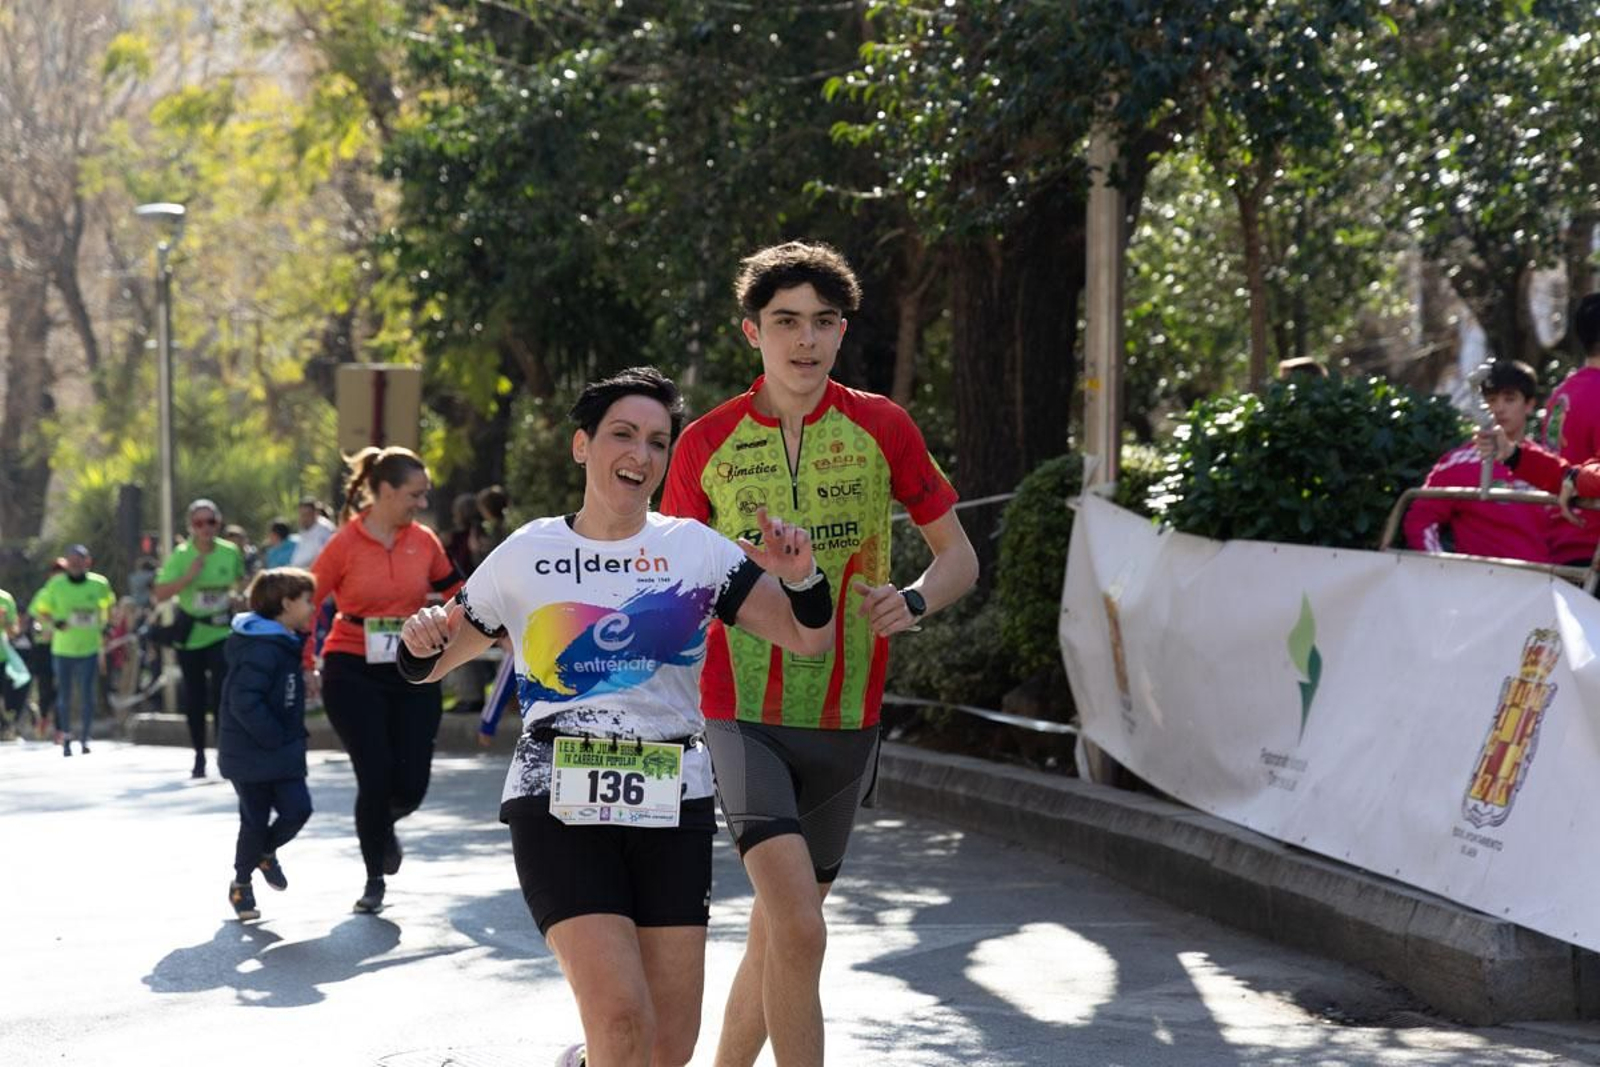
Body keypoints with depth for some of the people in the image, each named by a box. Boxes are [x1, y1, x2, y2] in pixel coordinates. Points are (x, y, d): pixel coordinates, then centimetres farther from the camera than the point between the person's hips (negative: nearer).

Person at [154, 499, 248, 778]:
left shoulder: (231, 552, -3)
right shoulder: (181, 555, -9)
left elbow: (242, 580, 19)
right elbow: (160, 593, -16)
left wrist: (236, 595, 1)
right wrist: (188, 577, -25)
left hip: (222, 633, 0)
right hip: (190, 636, 1)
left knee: (221, 692, -16)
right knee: (194, 699, 9)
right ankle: (199, 756, 24)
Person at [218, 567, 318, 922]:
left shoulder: (287, 643, 11)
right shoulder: (261, 650, -22)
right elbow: (244, 702, -28)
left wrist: (292, 738, 11)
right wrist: (277, 739, -22)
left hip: (282, 756, 8)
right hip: (251, 755, -8)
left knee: (297, 809, 0)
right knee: (256, 820, 1)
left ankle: (266, 852, 27)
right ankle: (241, 883, 20)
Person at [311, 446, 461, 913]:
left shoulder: (424, 541, 3)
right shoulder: (345, 544, -8)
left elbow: (453, 591, 18)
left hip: (413, 674, 4)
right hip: (354, 673, -3)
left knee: (411, 784, -3)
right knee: (376, 778, -8)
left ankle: (383, 823, 35)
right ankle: (374, 880, 11)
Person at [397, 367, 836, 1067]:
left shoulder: (698, 550, 6)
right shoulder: (527, 555, 4)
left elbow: (809, 639, 4)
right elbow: (431, 664, 12)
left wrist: (801, 577, -16)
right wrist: (422, 643, -11)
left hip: (671, 808, 2)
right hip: (560, 807, -2)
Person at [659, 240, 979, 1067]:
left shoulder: (881, 428, 1)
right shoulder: (707, 443, 0)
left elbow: (958, 557, 5)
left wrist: (912, 601, -14)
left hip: (845, 718, 2)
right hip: (741, 716, -2)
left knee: (775, 936, 13)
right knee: (799, 930, -19)